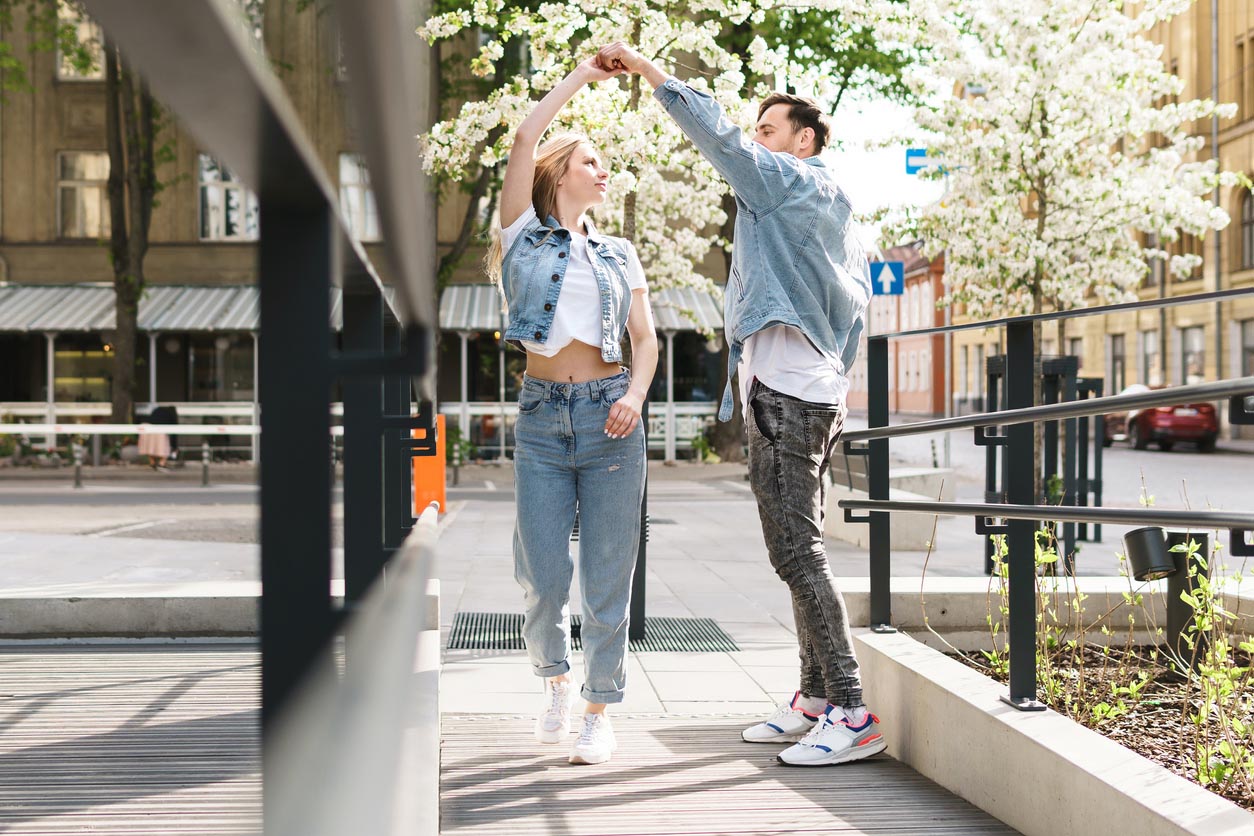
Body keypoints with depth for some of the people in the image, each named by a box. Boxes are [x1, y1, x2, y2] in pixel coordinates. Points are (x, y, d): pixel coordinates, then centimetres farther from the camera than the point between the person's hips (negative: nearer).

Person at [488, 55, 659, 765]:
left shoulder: (620, 254, 16)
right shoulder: (523, 236, 8)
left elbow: (646, 338, 10)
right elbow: (525, 137, -1)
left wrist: (636, 395, -10)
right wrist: (582, 75, 8)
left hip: (610, 420, 2)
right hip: (542, 420, -1)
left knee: (608, 576, 0)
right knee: (543, 578, -3)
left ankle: (600, 710, 13)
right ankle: (556, 678, 26)